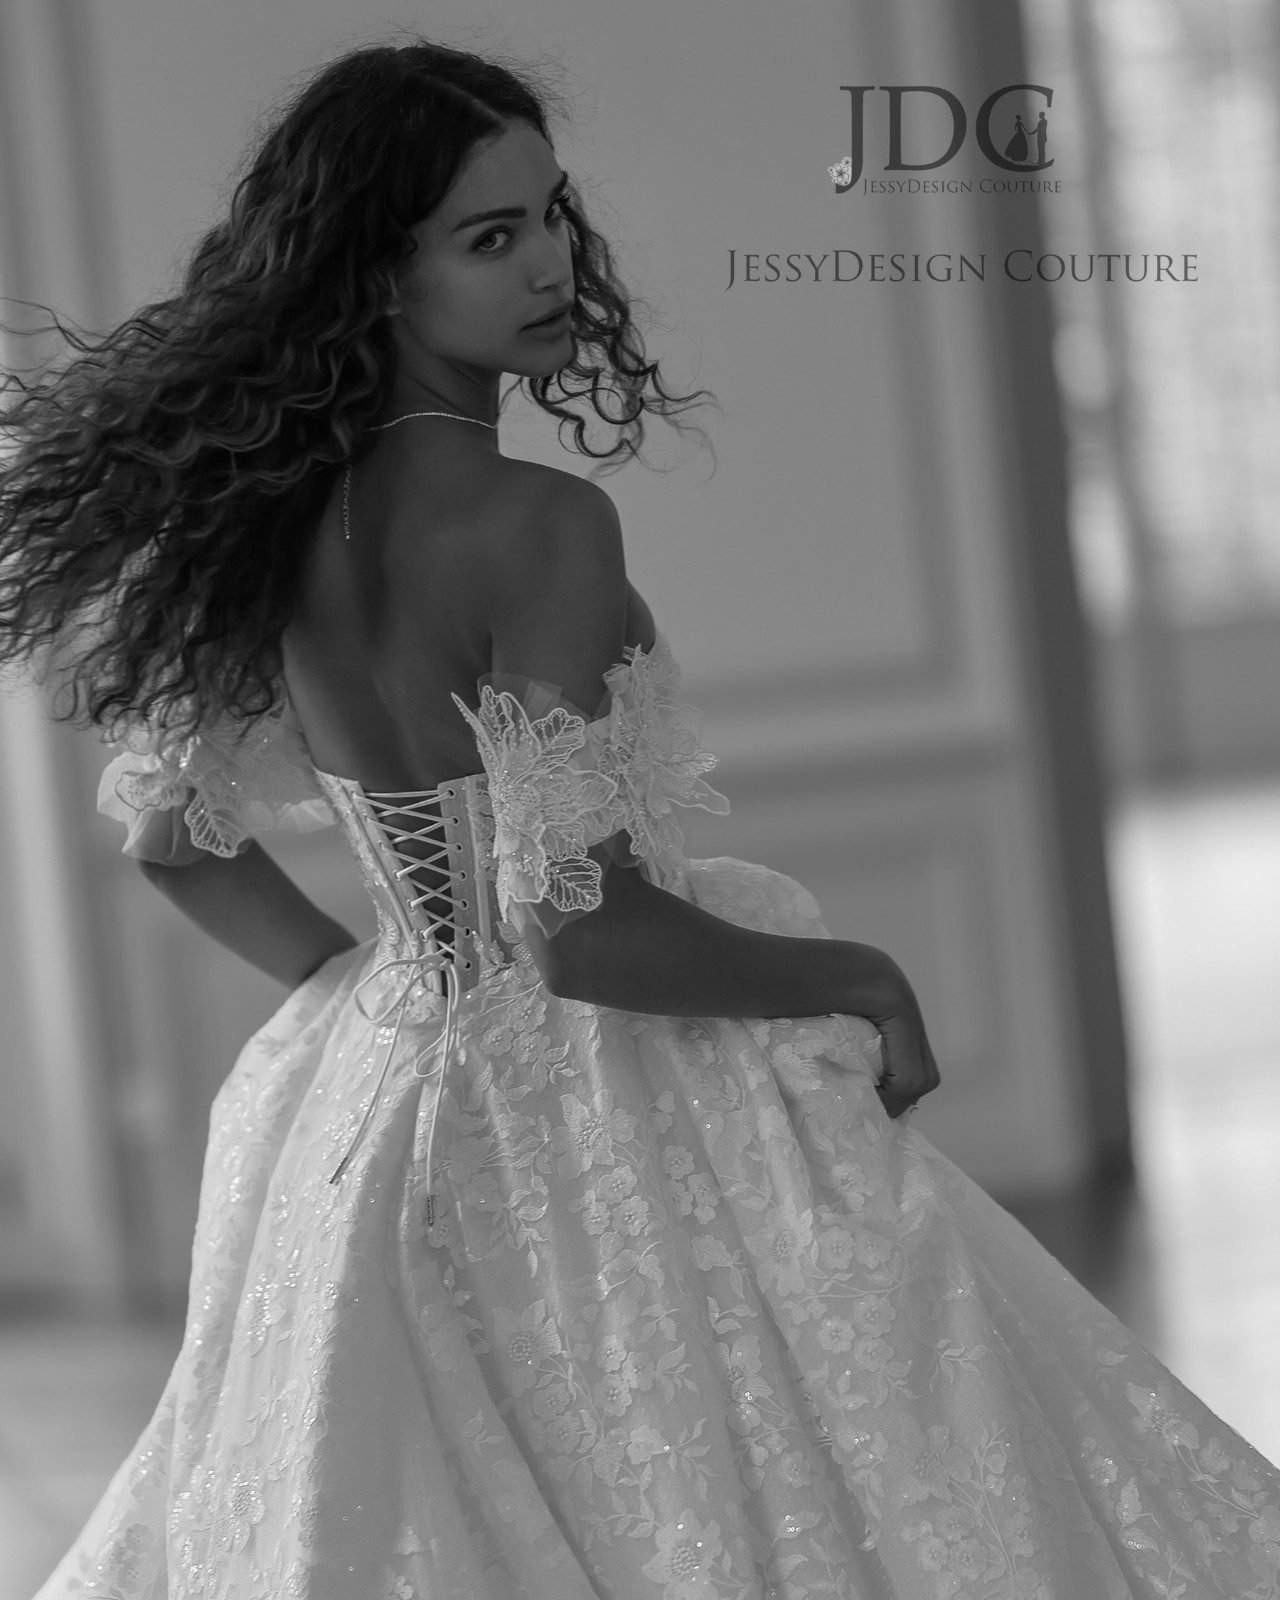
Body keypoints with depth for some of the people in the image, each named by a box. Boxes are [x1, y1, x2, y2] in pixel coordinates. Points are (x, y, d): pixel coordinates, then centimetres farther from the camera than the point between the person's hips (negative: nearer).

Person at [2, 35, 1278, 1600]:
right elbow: (576, 932, -25)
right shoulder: (538, 527, -23)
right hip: (608, 1119, -8)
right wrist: (860, 981, -11)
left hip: (384, 1111, 8)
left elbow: (172, 836, 11)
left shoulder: (271, 519, 0)